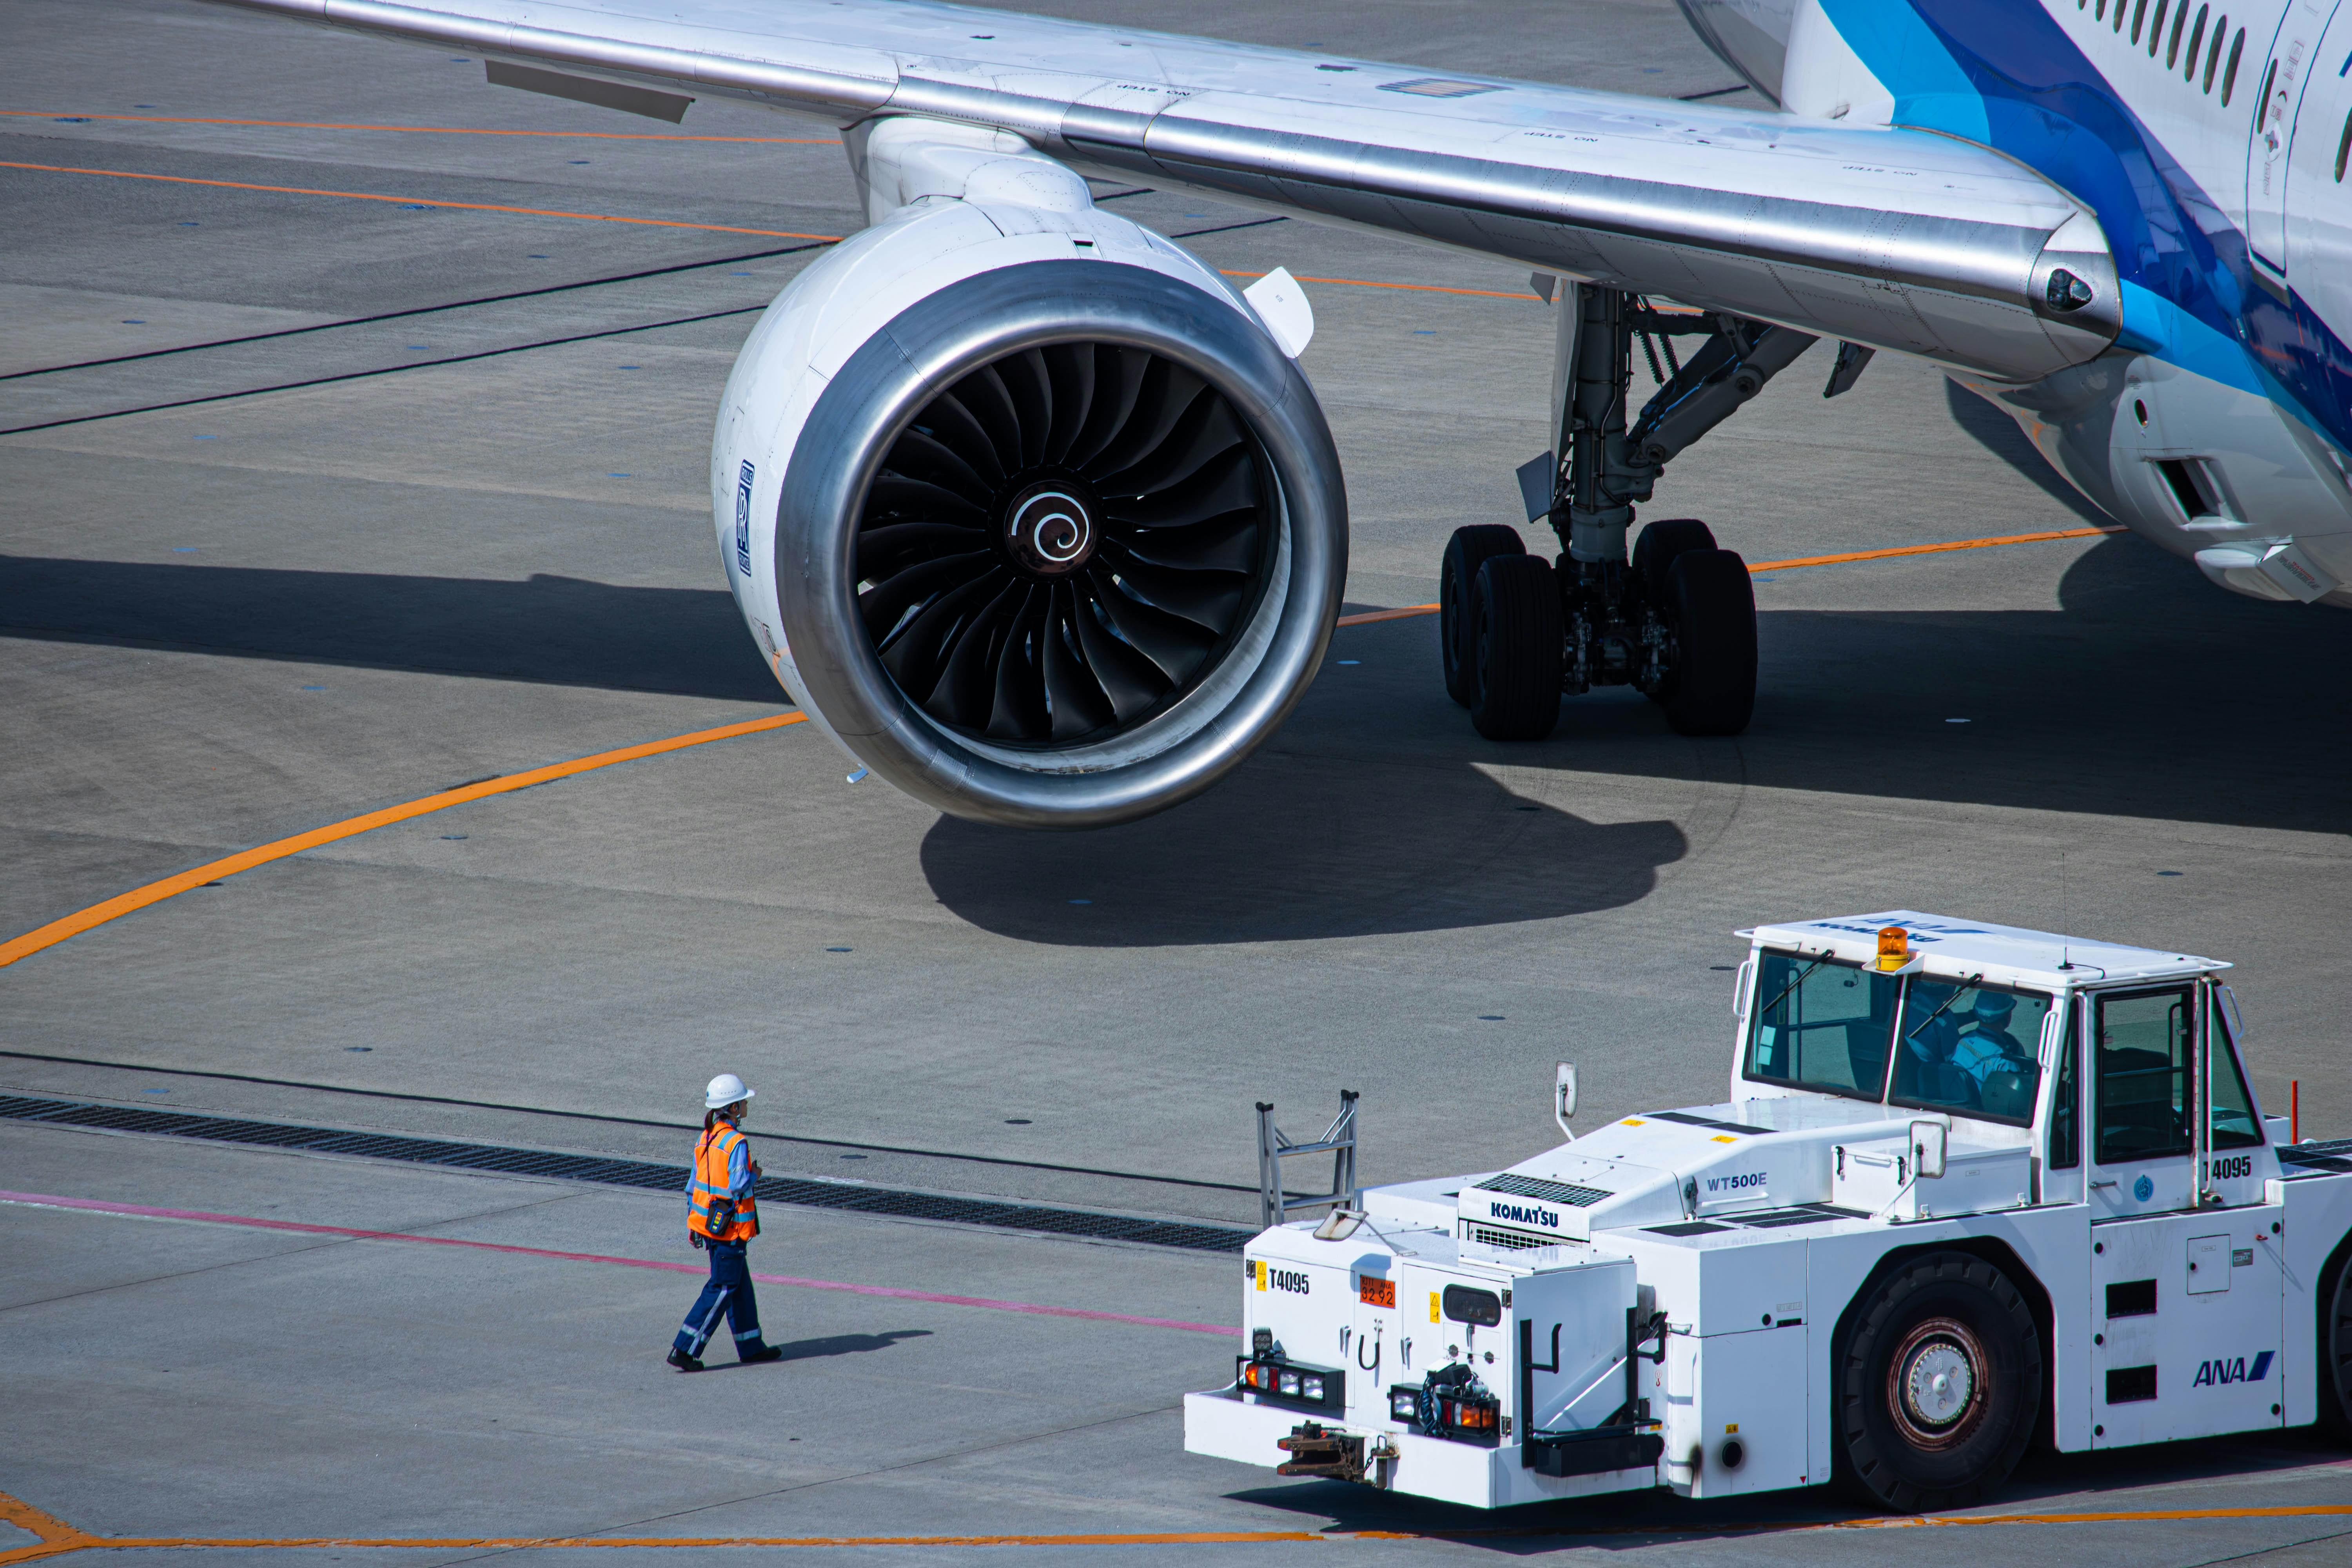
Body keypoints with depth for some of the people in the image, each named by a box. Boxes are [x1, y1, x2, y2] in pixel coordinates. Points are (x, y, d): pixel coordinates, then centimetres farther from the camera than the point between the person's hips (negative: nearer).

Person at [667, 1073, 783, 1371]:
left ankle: (751, 1347, 27)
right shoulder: (737, 1143, -20)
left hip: (707, 1222, 9)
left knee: (740, 1287, 19)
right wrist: (754, 1175, -5)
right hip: (730, 1229, -9)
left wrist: (692, 1222, 17)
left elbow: (693, 1183, 11)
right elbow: (739, 1186, -26)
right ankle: (685, 1350, -6)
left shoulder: (705, 1139, 6)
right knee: (722, 1289, -2)